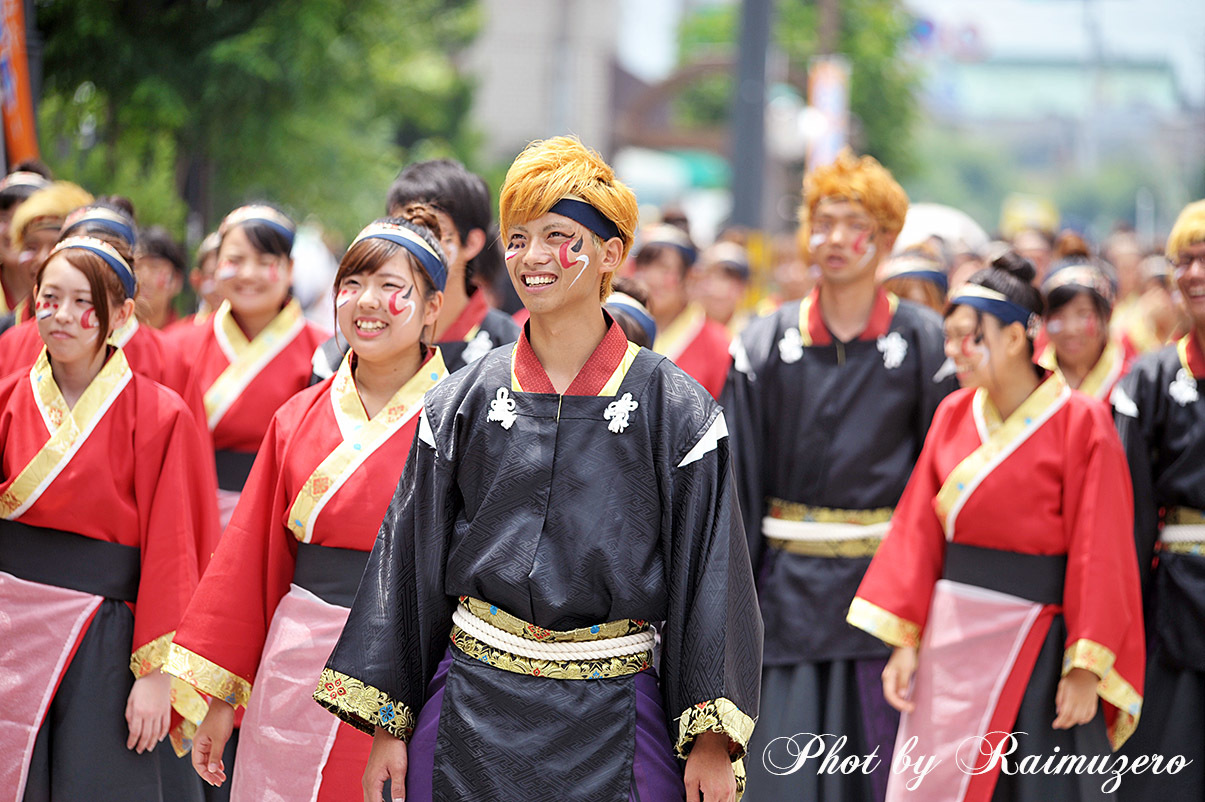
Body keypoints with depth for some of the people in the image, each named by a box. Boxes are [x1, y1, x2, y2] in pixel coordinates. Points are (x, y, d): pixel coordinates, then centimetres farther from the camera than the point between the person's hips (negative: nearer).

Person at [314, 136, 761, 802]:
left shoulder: (676, 412, -2)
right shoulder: (460, 405, 5)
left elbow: (709, 572, -3)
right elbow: (409, 562, 7)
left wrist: (712, 740, -9)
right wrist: (387, 723, 3)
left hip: (614, 722, -2)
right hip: (473, 716, 2)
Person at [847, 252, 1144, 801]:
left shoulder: (1080, 422, -8)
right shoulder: (953, 415, 8)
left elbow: (1099, 553, -9)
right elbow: (919, 531, 7)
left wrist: (1086, 669, -13)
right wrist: (903, 640, 1)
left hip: (1035, 645, -5)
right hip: (951, 642, 5)